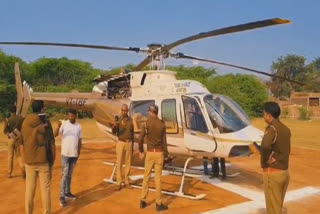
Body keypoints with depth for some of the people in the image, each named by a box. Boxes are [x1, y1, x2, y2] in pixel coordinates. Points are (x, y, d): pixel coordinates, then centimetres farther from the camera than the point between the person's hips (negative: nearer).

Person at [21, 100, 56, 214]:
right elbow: (50, 143, -10)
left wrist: (25, 158, 17)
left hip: (29, 161, 4)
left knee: (29, 189, 11)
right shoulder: (45, 123, -11)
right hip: (44, 161, -4)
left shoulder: (25, 123, 2)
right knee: (45, 189, 5)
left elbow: (22, 142, 9)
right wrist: (52, 161, -1)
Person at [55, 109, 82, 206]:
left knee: (70, 174, 14)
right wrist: (58, 126, -38)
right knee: (64, 174, -5)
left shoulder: (79, 126, 4)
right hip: (65, 153, -4)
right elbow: (55, 135, -20)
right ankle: (62, 196, 0)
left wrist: (79, 152, 9)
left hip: (74, 154, 4)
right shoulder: (64, 124, -7)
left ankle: (67, 192, 26)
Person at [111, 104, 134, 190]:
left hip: (129, 143, 3)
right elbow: (114, 132, -19)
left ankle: (126, 181, 17)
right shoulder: (118, 120, -4)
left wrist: (132, 146, 11)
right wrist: (114, 125, -42)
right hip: (121, 143, -3)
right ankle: (119, 182, 6)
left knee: (128, 162, 6)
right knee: (119, 163, -2)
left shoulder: (130, 120, 8)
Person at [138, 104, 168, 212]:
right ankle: (159, 203, 5)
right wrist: (166, 155, 6)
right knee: (158, 178, 1)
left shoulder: (147, 123, -6)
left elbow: (141, 139, -9)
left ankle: (143, 201, 17)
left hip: (149, 152, 0)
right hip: (159, 153, 0)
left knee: (146, 177, 12)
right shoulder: (162, 124, -2)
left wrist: (141, 151, 7)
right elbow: (164, 141, -3)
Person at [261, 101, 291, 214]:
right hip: (285, 171, 8)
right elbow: (285, 150, 12)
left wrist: (264, 161, -19)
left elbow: (265, 146, -36)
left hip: (272, 172, -8)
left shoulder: (271, 128, -18)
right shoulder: (286, 129, 7)